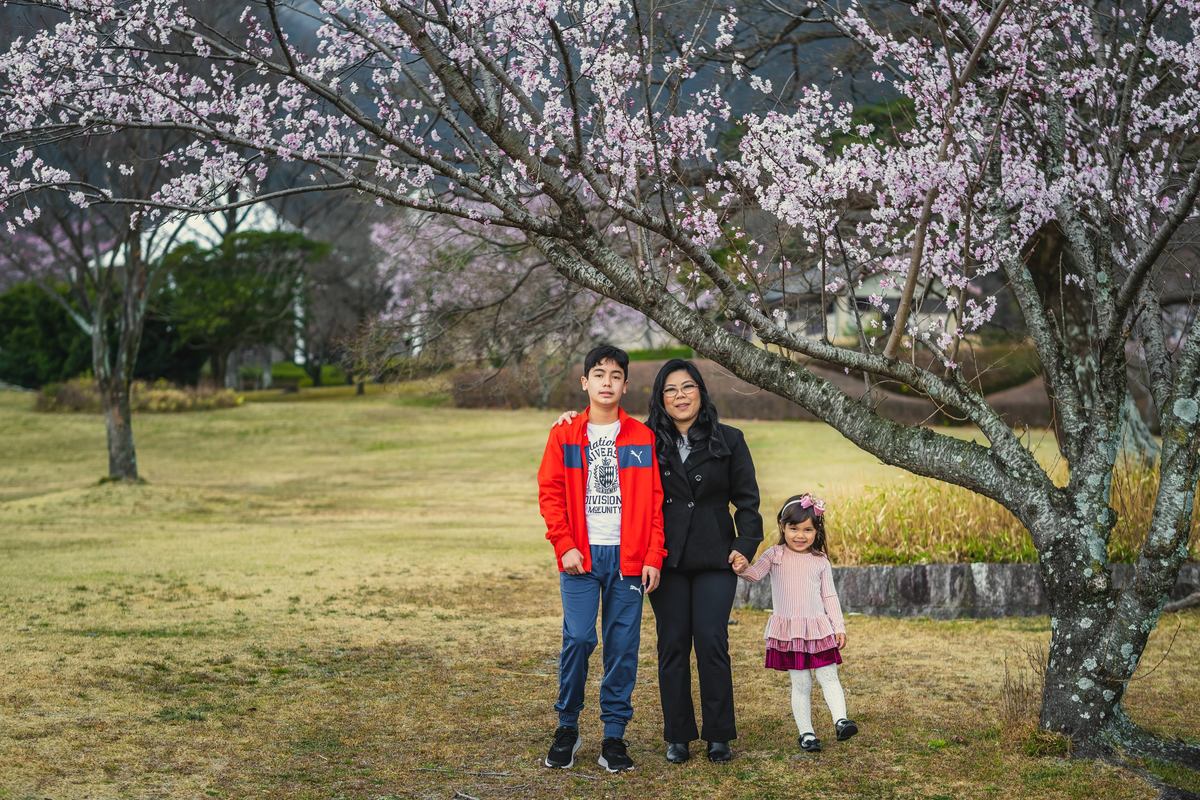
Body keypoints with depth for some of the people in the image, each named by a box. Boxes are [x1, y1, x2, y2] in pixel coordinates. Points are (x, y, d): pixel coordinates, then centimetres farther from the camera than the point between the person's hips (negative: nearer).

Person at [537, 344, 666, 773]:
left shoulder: (642, 437, 8)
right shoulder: (564, 435, 7)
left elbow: (655, 500, 5)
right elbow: (550, 492, 3)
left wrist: (654, 556, -2)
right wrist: (564, 545, -7)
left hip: (628, 557, 1)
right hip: (580, 557, -1)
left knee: (623, 645, 1)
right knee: (577, 638, -8)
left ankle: (614, 734, 11)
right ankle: (567, 728, 10)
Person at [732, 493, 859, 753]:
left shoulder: (820, 561, 5)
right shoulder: (775, 555, -1)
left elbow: (830, 596, 9)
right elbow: (756, 573, -16)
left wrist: (839, 627, 7)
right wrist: (743, 568, -39)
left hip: (818, 629, 1)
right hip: (788, 631, -1)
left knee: (828, 676, -6)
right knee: (800, 683, 2)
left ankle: (840, 720, -10)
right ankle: (806, 733, 5)